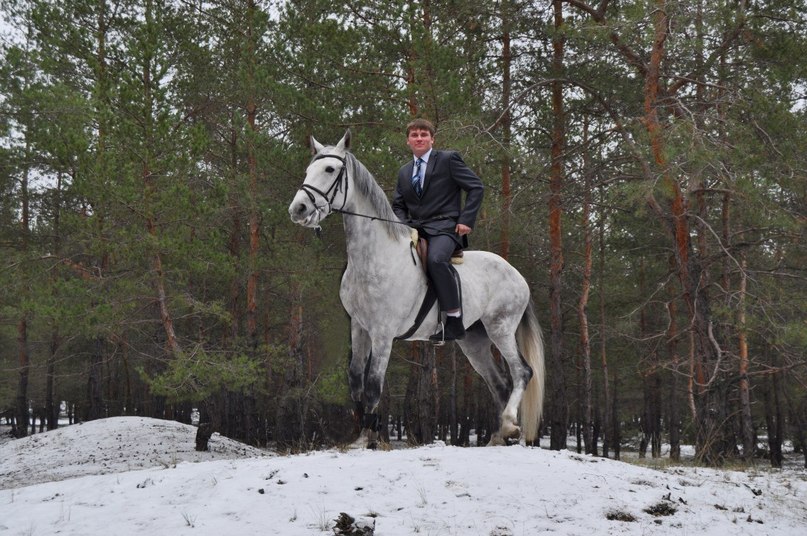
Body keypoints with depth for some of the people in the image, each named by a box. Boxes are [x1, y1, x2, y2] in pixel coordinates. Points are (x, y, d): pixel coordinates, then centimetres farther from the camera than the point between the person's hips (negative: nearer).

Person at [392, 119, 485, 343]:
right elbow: (398, 205, 24)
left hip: (444, 227, -7)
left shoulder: (448, 159, 4)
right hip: (414, 229, 7)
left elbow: (476, 187, -1)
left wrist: (466, 221, -10)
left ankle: (454, 320, -31)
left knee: (436, 259, -36)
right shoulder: (404, 172, 22)